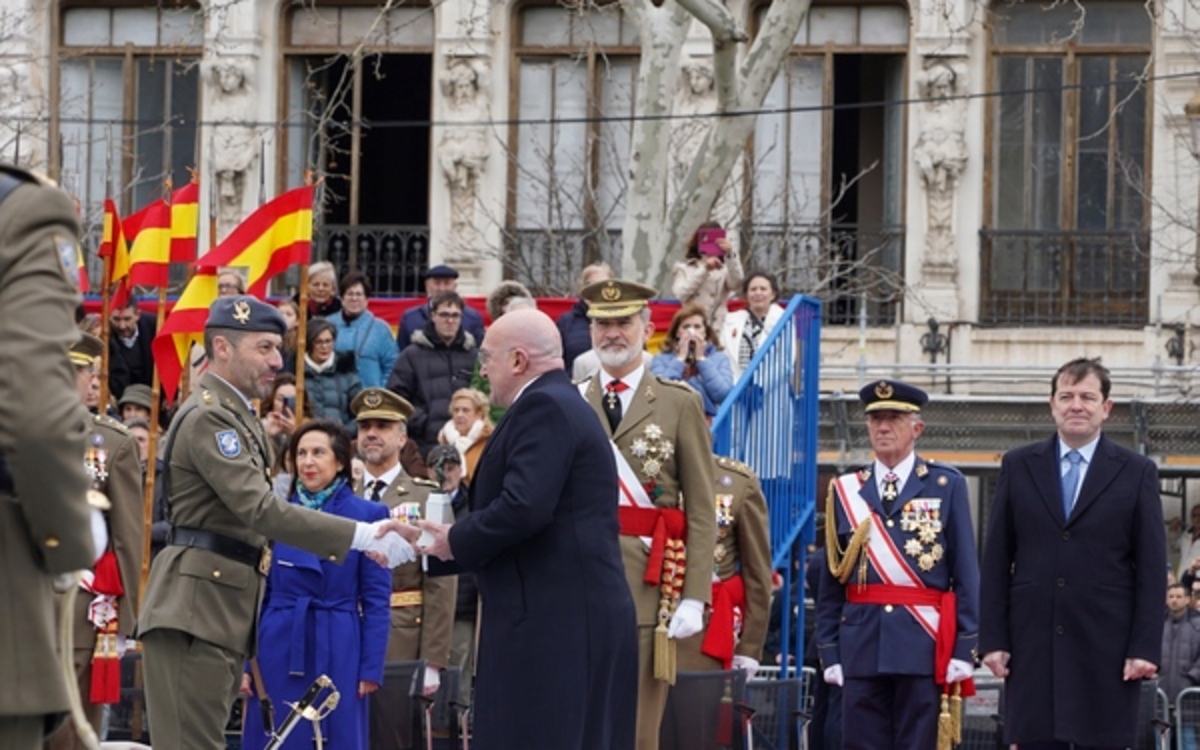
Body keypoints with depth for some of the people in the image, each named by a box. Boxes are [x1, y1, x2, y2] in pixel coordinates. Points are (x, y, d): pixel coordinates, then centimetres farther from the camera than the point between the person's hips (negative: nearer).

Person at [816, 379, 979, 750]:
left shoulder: (947, 486, 6)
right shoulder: (846, 490, 11)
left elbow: (966, 573, 2)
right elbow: (831, 580, 11)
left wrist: (965, 649, -5)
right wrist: (829, 652, 4)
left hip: (923, 645, -2)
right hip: (861, 646, 2)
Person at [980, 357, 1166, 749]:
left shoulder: (1137, 473, 5)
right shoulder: (1018, 466, 9)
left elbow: (1152, 570, 2)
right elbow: (996, 561, 8)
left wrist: (1145, 647, -6)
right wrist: (993, 639, 1)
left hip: (1107, 649, -1)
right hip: (1033, 645, 2)